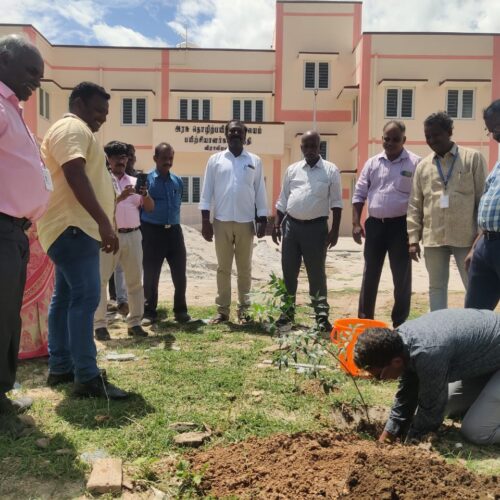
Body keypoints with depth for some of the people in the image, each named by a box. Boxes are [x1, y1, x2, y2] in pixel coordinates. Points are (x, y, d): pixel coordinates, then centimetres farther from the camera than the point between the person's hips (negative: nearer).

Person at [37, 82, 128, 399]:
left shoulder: (76, 131, 25)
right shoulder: (72, 128, -10)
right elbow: (76, 176, -24)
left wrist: (100, 222, 27)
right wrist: (104, 222, -31)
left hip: (72, 226, 12)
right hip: (73, 227, -12)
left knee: (66, 297, 11)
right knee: (85, 297, -14)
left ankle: (60, 368, 18)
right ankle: (87, 377, -12)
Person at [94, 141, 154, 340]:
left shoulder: (134, 181, 14)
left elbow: (150, 208, 8)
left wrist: (145, 195, -11)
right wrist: (120, 197, -22)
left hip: (133, 235, 4)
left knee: (135, 280, 6)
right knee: (100, 279, -3)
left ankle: (134, 322, 15)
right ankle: (99, 324, 4)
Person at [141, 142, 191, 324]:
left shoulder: (178, 181, 10)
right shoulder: (146, 180, -3)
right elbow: (139, 207, -1)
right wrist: (142, 231, -3)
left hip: (174, 231, 4)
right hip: (153, 232, -3)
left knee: (180, 274, 5)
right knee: (151, 275, 4)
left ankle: (180, 310, 19)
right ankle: (149, 312, 18)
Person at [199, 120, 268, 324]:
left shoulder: (255, 161, 6)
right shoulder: (215, 160, 5)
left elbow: (260, 192, 6)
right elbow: (207, 192, 3)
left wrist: (262, 220, 1)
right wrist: (205, 221, -3)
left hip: (246, 222, 0)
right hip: (222, 222, 0)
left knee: (244, 268, 8)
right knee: (223, 267, 7)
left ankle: (243, 309, 17)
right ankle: (222, 309, 15)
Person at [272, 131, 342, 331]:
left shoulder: (331, 171, 0)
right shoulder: (292, 170, 9)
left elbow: (336, 202, -1)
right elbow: (282, 200, 13)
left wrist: (335, 230, -8)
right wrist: (277, 224, 7)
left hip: (316, 226, -3)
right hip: (291, 225, 3)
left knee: (316, 273, 2)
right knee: (288, 271, 8)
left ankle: (322, 316, 11)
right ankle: (287, 311, 21)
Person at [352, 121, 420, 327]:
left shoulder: (415, 163, -4)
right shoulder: (372, 163, 6)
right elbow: (359, 194, 8)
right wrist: (356, 223, 0)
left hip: (400, 226, -3)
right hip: (375, 224, 3)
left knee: (402, 277, 5)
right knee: (370, 274, 11)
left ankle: (400, 324, 17)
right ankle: (364, 319, 22)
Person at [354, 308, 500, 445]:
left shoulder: (428, 354, -38)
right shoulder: (400, 337, -10)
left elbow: (430, 407, -22)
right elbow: (406, 393, 1)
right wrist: (386, 438, 2)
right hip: (485, 354, 8)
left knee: (476, 431, -15)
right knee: (448, 407, 13)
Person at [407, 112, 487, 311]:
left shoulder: (473, 158, 2)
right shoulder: (423, 166, 9)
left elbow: (483, 198, -1)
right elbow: (414, 205, 8)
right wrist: (413, 239, 2)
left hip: (466, 237, -3)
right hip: (433, 238, 3)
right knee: (436, 287, 11)